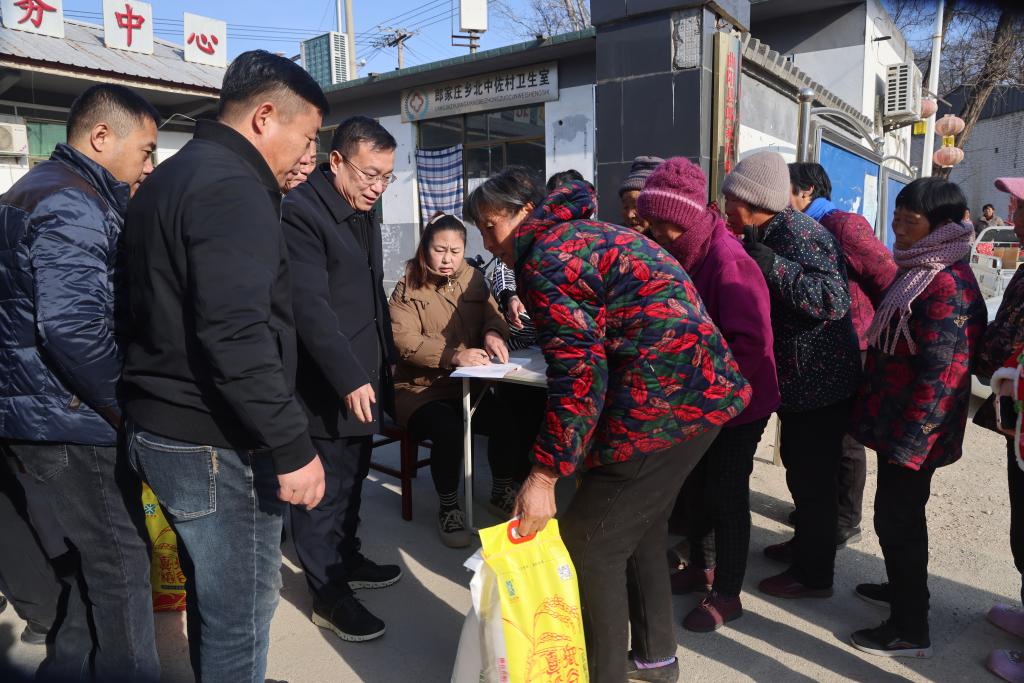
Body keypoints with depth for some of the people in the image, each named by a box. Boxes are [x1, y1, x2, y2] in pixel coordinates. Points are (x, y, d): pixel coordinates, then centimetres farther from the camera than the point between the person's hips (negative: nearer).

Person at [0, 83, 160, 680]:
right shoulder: (74, 205, -17)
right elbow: (72, 327, -28)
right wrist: (128, 409, -16)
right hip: (73, 420, -10)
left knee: (96, 552, 21)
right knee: (122, 561, 2)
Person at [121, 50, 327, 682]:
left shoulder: (170, 178, 15)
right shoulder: (232, 188, -17)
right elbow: (236, 336, -26)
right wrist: (293, 447, -23)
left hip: (161, 426, 10)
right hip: (216, 445, -10)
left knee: (212, 593, 24)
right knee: (241, 612, 5)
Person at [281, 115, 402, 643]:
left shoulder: (364, 213, 13)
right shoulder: (300, 212, -16)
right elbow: (310, 306, -23)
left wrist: (383, 361, 16)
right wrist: (349, 379, -26)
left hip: (363, 377, 9)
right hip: (326, 385, -9)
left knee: (352, 479, 20)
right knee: (324, 490, 4)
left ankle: (347, 560, 38)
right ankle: (328, 597, 18)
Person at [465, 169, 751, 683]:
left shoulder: (546, 255, -11)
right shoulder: (585, 232, 19)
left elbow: (578, 374, -19)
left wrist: (544, 474, -18)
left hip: (662, 401, -11)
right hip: (701, 389, 11)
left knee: (590, 544, -1)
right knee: (641, 530, 22)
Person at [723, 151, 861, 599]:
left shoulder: (796, 233, -22)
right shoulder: (774, 232, 9)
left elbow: (834, 300, -34)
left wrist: (770, 265, -37)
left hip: (820, 383, -10)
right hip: (800, 379, 10)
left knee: (812, 477, 3)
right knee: (800, 466, 23)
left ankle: (813, 575, 20)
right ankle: (806, 543, 43)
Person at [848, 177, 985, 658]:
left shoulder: (946, 285, -22)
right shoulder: (919, 271, 10)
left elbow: (940, 375, -26)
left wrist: (905, 442, -23)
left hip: (912, 434, -9)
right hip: (897, 423, 10)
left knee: (896, 518, 1)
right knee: (900, 514, 22)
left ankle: (910, 631, 16)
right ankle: (905, 587, 42)